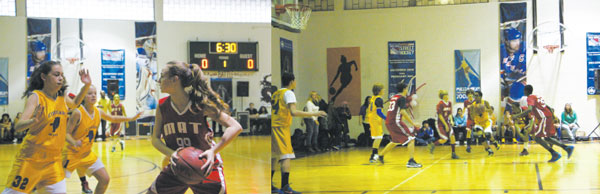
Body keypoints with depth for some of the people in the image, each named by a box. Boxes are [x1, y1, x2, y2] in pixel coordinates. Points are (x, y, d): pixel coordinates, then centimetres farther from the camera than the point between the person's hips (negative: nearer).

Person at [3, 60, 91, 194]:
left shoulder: (62, 98, 4)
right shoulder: (35, 97, -13)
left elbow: (75, 104, 27)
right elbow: (18, 127, -23)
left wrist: (86, 85, 10)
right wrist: (34, 121, -46)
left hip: (53, 159, 5)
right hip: (31, 158, -5)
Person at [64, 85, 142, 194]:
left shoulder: (98, 112, 0)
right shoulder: (78, 113, -19)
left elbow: (112, 119, 19)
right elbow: (66, 133, -18)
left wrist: (131, 119, 12)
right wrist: (74, 142, -38)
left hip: (87, 154, 6)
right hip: (72, 153, -6)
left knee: (105, 179, 1)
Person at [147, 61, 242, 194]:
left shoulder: (200, 103, -20)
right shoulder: (162, 107, -8)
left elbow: (235, 127, -22)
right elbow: (155, 139, -3)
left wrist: (213, 151, -33)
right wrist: (172, 154, -23)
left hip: (204, 166, -3)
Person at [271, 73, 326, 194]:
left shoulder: (275, 94, 18)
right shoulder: (289, 93, -6)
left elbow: (271, 110, 20)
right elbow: (293, 112, -20)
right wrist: (314, 114, -19)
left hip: (273, 126, 8)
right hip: (281, 127, -8)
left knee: (274, 157, 16)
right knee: (286, 156, -9)